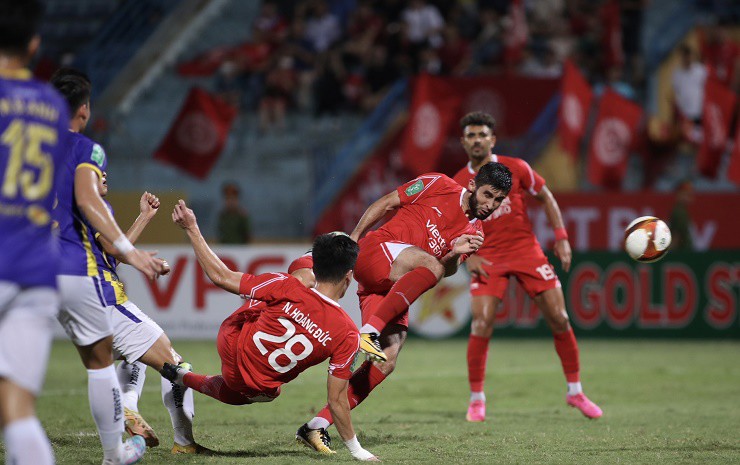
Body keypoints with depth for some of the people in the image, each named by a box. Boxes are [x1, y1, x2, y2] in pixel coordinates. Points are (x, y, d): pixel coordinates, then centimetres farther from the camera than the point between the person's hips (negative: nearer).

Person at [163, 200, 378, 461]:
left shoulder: (286, 288, -26)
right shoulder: (348, 335, -27)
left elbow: (220, 277, -18)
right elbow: (337, 401, -20)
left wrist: (191, 229, -8)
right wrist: (356, 450, -7)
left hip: (231, 345, 0)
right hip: (259, 388, 0)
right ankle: (183, 378, 36)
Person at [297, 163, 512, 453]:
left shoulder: (473, 233, 16)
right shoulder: (438, 186, 1)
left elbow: (446, 270, 5)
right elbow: (386, 203, 6)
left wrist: (455, 254, -17)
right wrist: (351, 240, 2)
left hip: (395, 289, 6)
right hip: (374, 253, -6)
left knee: (387, 361, -14)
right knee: (431, 264, -36)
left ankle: (319, 425, -14)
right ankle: (369, 331, -39)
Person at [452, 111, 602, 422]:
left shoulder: (515, 168, -2)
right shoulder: (458, 184, -1)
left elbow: (546, 198, 8)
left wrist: (561, 238, 0)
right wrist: (467, 256, -9)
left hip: (526, 250, 1)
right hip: (488, 259, -1)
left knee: (560, 320, -3)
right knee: (481, 326, -16)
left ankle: (575, 392, 14)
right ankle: (476, 400, 0)